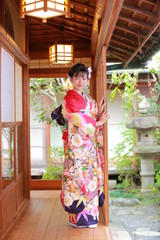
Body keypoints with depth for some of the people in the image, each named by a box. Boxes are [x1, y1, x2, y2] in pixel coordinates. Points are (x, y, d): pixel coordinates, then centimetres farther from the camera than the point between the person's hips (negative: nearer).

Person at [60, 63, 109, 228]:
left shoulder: (88, 99, 18)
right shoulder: (69, 98, -6)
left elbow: (93, 118, 16)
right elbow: (79, 121, -13)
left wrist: (99, 112, -2)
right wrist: (98, 122, -4)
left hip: (89, 145, 7)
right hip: (77, 145, -7)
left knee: (90, 177, 7)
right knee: (79, 177, -4)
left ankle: (89, 215, 16)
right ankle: (79, 217, 6)